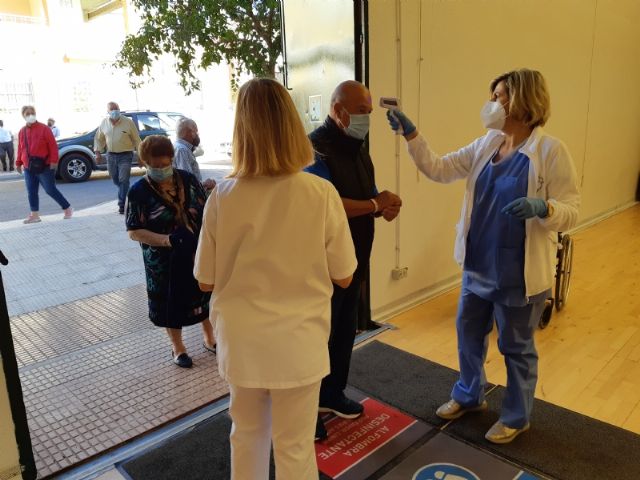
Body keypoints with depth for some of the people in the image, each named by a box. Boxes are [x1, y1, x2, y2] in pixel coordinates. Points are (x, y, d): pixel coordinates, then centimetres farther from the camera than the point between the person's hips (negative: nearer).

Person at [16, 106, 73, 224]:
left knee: (50, 190, -4)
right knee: (31, 192, 6)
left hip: (44, 167, -6)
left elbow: (53, 146, -10)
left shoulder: (44, 128, -6)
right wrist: (18, 163, 18)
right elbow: (20, 149, 19)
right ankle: (34, 215, 14)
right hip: (28, 168, 6)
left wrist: (53, 161, -17)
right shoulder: (22, 131, 12)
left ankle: (68, 209, 10)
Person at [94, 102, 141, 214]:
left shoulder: (128, 122, -7)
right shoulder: (104, 123, 4)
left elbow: (136, 139, -3)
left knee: (123, 180, -10)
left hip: (125, 155, -4)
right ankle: (126, 195, 36)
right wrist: (98, 152, 4)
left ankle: (122, 205, -5)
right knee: (116, 181, 13)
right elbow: (99, 139, 14)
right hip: (111, 155, 4)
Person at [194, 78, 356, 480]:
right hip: (298, 344, -1)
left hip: (241, 342, 2)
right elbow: (343, 277, -7)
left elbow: (206, 281, -3)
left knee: (247, 437, 25)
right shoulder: (321, 194, -16)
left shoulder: (222, 197, -13)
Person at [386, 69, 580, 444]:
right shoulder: (485, 146, 3)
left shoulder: (552, 151, -15)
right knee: (469, 332, 21)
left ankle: (516, 417, 36)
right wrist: (411, 134, -7)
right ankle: (469, 395, 45)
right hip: (478, 265, 7)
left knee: (516, 347, 12)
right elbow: (439, 169, 1)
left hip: (520, 272, -6)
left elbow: (571, 212, -14)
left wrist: (542, 207, -35)